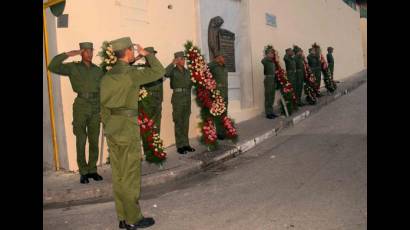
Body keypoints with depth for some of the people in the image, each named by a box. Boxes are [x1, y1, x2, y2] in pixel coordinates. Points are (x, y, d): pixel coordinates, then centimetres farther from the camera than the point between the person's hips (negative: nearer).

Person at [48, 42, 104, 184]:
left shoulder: (98, 70, 9)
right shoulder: (73, 67, 1)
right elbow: (52, 67, -12)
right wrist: (68, 54, -16)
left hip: (95, 109, 3)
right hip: (80, 108, -3)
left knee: (94, 141, 8)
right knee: (81, 142, 1)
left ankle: (92, 170, 20)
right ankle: (83, 172, 12)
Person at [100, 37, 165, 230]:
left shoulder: (107, 76, 10)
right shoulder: (131, 74, -12)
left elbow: (104, 106, 13)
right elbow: (159, 71, -4)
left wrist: (108, 127, 19)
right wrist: (147, 54, 9)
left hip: (112, 129, 7)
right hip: (128, 128, -7)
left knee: (118, 175, 11)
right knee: (130, 175, 0)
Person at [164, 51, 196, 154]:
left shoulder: (187, 71, 13)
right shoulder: (173, 71, -5)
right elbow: (165, 73, -27)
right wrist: (173, 63, -22)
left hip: (187, 98, 6)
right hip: (177, 98, -6)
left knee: (186, 122, 10)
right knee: (178, 123, -2)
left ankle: (186, 144, 18)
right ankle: (180, 146, 3)